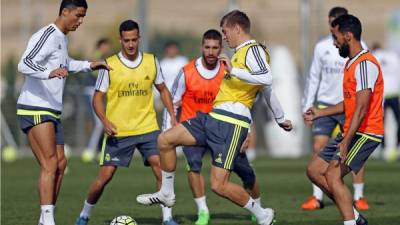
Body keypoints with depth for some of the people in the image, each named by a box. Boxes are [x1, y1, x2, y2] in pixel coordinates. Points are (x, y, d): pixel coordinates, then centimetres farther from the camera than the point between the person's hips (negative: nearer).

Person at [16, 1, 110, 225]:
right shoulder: (46, 36, -14)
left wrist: (88, 65, 33)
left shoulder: (63, 39, 17)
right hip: (35, 109, -10)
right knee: (50, 164, -17)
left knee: (60, 164, 10)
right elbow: (24, 64, -26)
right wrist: (49, 73, -41)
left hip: (53, 111, 10)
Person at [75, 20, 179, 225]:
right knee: (105, 176, -3)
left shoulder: (151, 62, 3)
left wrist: (173, 116, 7)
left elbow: (162, 90, 16)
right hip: (117, 131, -2)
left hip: (147, 127, 2)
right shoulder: (109, 65, -5)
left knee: (161, 168, -14)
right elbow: (98, 97, -2)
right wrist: (105, 121, -17)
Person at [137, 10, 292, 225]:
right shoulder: (240, 53, 21)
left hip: (231, 123, -10)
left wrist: (233, 71, -27)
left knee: (219, 185, -12)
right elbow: (268, 90, 29)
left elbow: (267, 79, -27)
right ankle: (166, 193, 23)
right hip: (213, 117, 10)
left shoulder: (253, 50, -8)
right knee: (165, 139, 9)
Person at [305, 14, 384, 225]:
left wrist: (346, 142, -29)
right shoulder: (351, 63, 15)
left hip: (365, 133, -10)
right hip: (350, 132, 10)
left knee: (332, 176, -19)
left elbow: (361, 108, -24)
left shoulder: (365, 64, -17)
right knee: (314, 170, 9)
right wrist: (321, 113, 27)